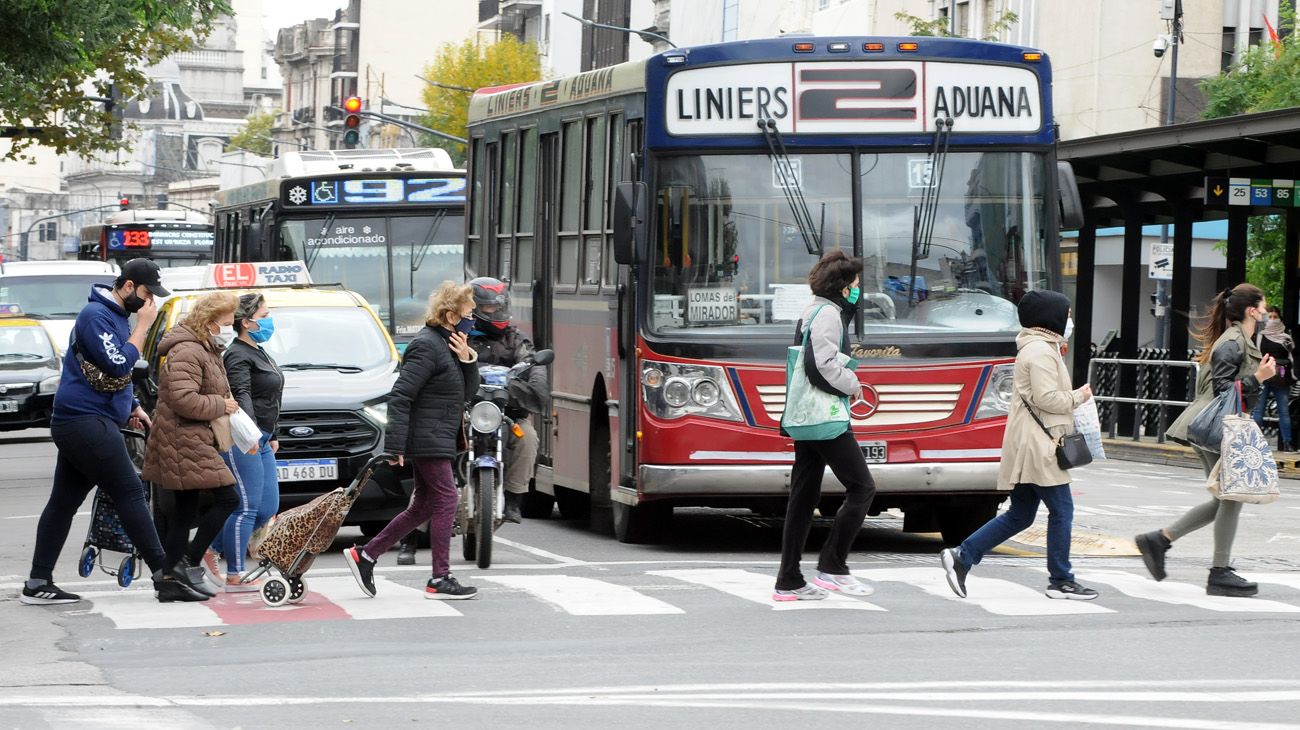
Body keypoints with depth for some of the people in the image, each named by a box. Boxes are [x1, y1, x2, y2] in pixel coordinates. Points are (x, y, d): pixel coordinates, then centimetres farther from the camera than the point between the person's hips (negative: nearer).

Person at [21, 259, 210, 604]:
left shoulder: (116, 315, 18)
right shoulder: (96, 315, -14)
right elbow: (118, 365, -21)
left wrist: (132, 407, 22)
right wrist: (143, 327, -14)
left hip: (78, 422, 10)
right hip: (87, 421, -10)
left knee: (63, 503, 7)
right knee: (130, 493, -8)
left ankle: (38, 584, 7)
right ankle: (163, 573, -5)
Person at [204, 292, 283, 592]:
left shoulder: (259, 353, 20)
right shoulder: (238, 355, -12)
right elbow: (241, 394, -27)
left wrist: (271, 436, 31)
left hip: (260, 441, 10)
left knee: (268, 509, 9)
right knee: (248, 508, -9)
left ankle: (211, 550, 18)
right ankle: (234, 578, -4)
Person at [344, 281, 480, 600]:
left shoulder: (448, 345, 16)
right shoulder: (427, 346, -15)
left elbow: (467, 391, 16)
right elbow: (400, 396, -20)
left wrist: (467, 359, -2)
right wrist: (395, 445, -23)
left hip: (435, 440, 10)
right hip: (428, 441, -10)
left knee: (423, 507, 13)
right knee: (445, 501, -7)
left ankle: (365, 555, 16)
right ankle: (440, 580, -4)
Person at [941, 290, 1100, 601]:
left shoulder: (1039, 348, 22)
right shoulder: (1041, 351, -13)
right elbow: (1047, 399, -20)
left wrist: (1074, 397, 14)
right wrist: (1079, 397, -6)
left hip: (1027, 446, 11)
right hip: (1037, 446, -11)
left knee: (1019, 515, 11)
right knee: (1061, 509, -4)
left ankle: (961, 557, 6)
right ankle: (1060, 581, 1)